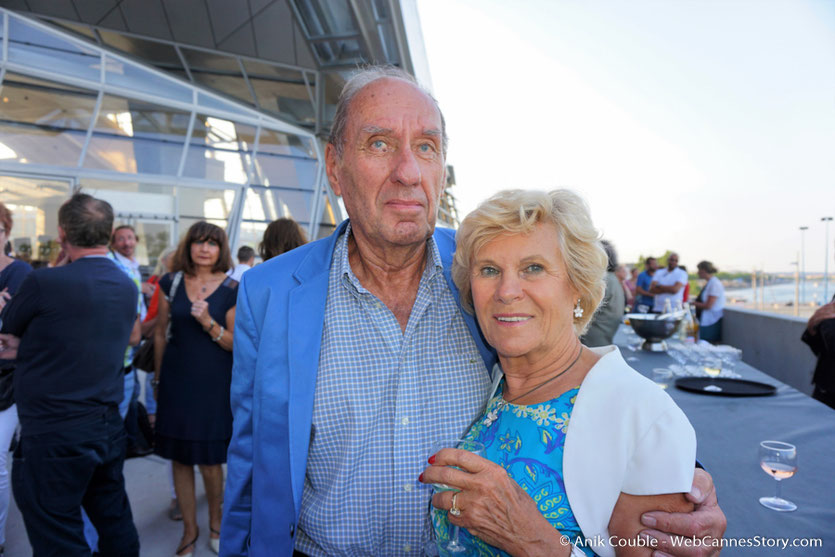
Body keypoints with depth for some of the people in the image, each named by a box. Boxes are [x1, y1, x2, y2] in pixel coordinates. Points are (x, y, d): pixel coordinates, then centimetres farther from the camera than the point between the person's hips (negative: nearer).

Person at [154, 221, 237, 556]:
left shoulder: (231, 290, -5)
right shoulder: (172, 283, 3)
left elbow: (236, 344, -5)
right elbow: (160, 333, 11)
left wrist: (209, 323, -21)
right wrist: (158, 378, 13)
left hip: (214, 382, -2)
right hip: (176, 381, 3)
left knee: (209, 460, 6)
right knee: (180, 458, 10)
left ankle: (215, 523, 31)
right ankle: (189, 529, 29)